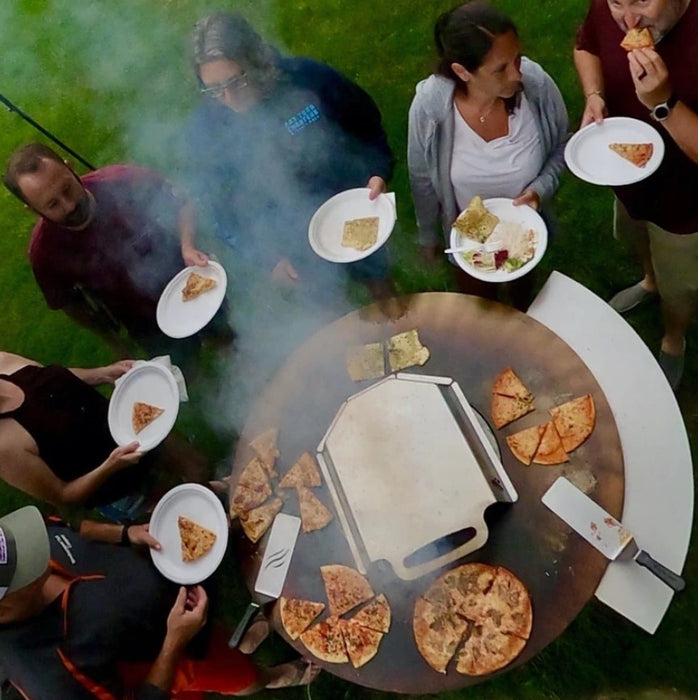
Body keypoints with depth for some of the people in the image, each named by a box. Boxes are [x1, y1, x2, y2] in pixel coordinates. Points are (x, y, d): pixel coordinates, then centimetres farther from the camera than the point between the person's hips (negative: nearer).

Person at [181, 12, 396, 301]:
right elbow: (216, 207, -12)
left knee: (376, 276, 27)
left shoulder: (309, 77, -25)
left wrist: (378, 172, -25)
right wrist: (266, 258, -20)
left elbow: (366, 123, -8)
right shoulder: (203, 131, -23)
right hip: (291, 242, 0)